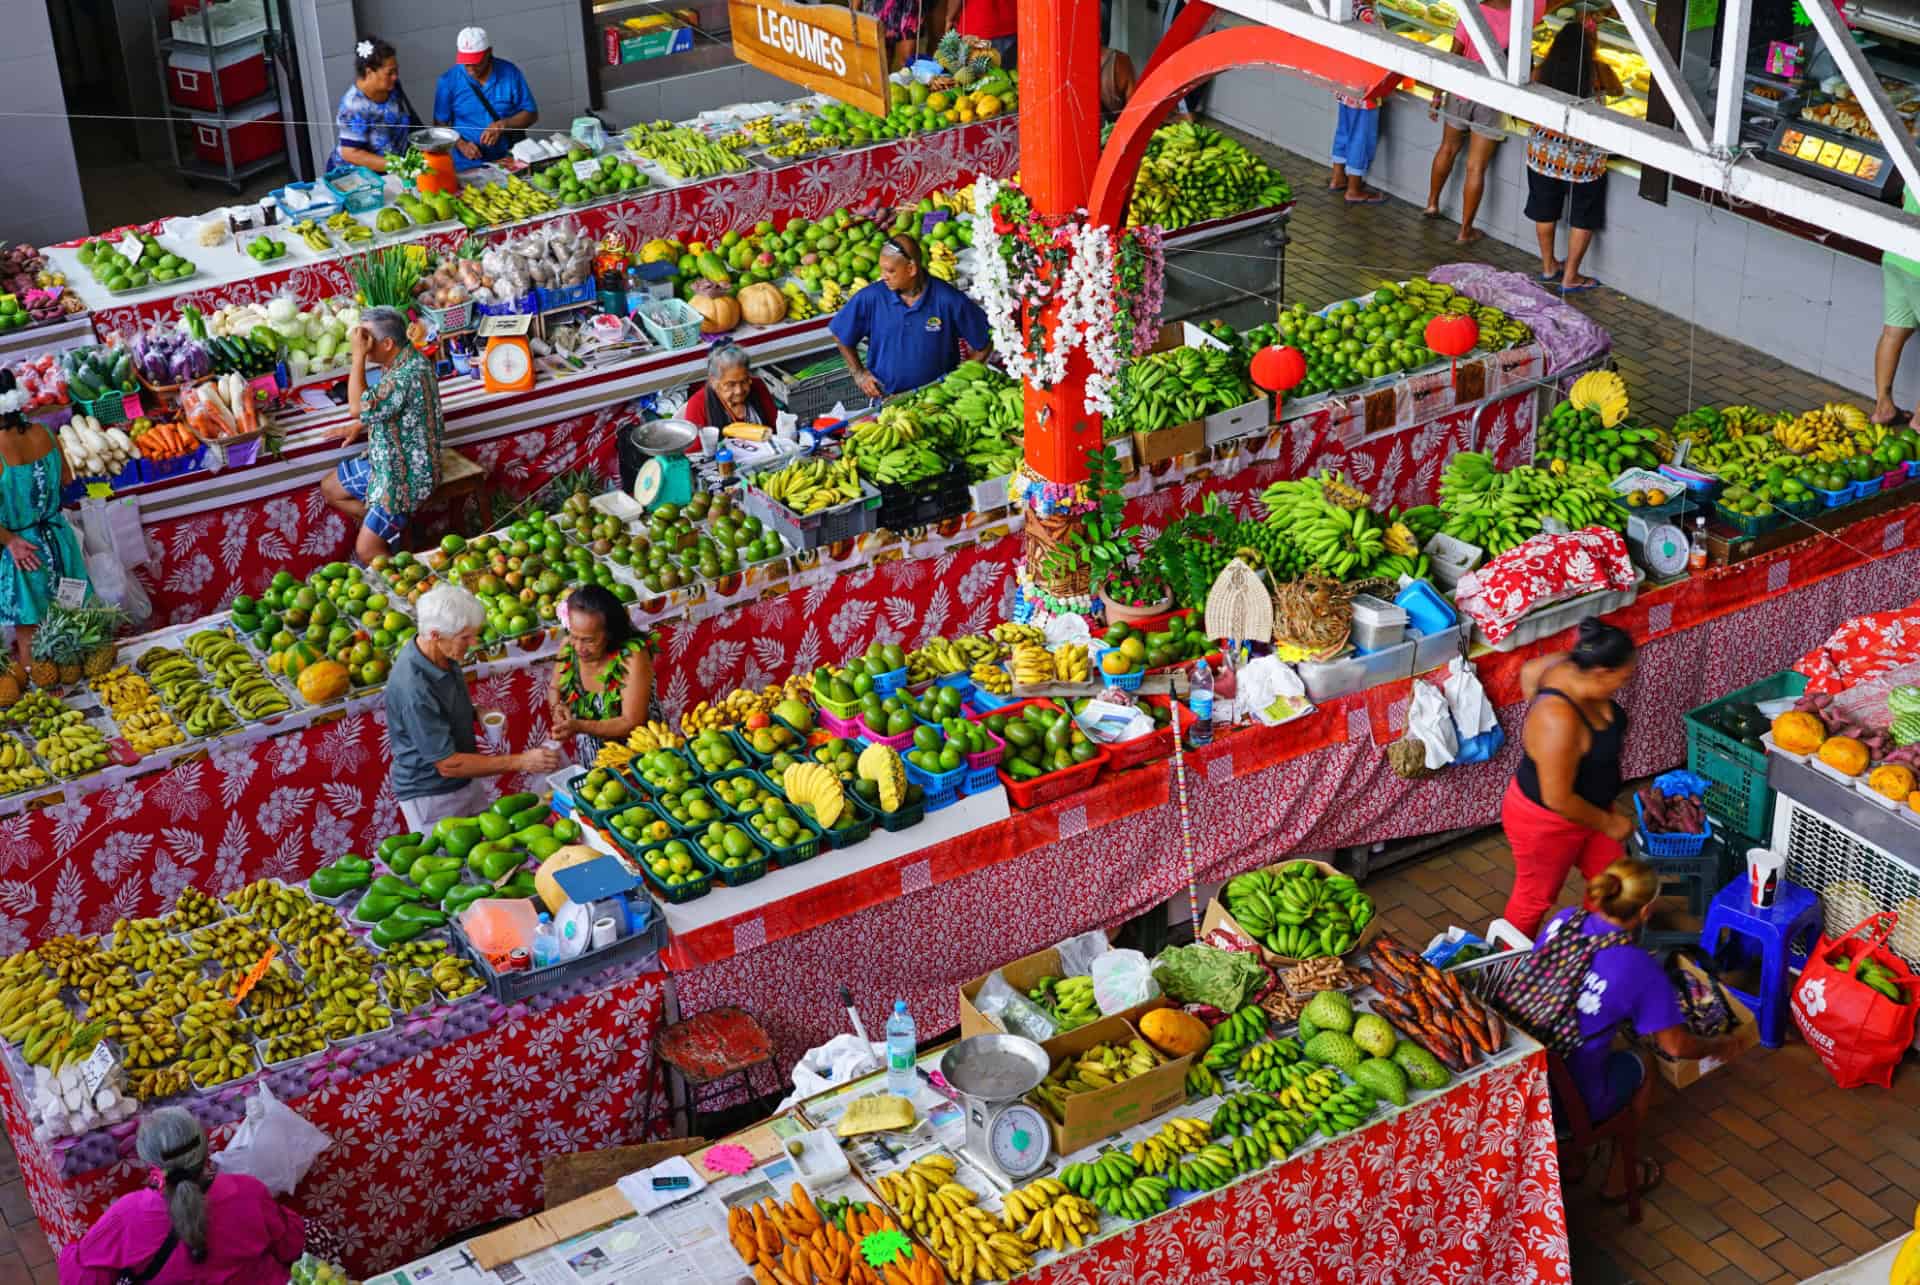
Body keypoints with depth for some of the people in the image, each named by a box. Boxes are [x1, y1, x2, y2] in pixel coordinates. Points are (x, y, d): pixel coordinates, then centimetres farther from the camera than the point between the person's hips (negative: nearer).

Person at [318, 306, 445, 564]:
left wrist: (359, 356, -31)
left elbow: (359, 408, -36)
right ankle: (389, 528, 22)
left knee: (366, 551, -13)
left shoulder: (410, 374, -31)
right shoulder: (397, 361, 0)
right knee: (329, 488, 21)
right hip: (387, 461, 10)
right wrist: (358, 427, 8)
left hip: (408, 473, -10)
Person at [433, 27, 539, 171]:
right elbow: (440, 125, 4)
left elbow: (531, 113, 5)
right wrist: (461, 145, -14)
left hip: (509, 159, 1)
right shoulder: (448, 81, -1)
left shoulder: (509, 73, 0)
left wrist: (502, 125, -11)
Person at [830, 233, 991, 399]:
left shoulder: (949, 300, -9)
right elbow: (841, 336, 11)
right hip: (886, 399, 1)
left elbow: (984, 341, 2)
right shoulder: (869, 298, -5)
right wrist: (859, 373, 8)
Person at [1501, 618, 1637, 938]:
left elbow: (1529, 670, 7)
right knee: (1536, 897, 18)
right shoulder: (1560, 723, -42)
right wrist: (1608, 823, -19)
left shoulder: (1568, 667, -17)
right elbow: (1558, 800, -34)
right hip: (1546, 822, -8)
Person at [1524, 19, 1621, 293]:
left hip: (1544, 152, 3)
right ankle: (1570, 278, 18)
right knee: (1582, 219, 13)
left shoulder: (1542, 71, -5)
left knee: (1545, 212, 20)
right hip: (1583, 157, -3)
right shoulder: (1598, 71, -10)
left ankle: (1548, 267, 34)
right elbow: (1617, 90, 11)